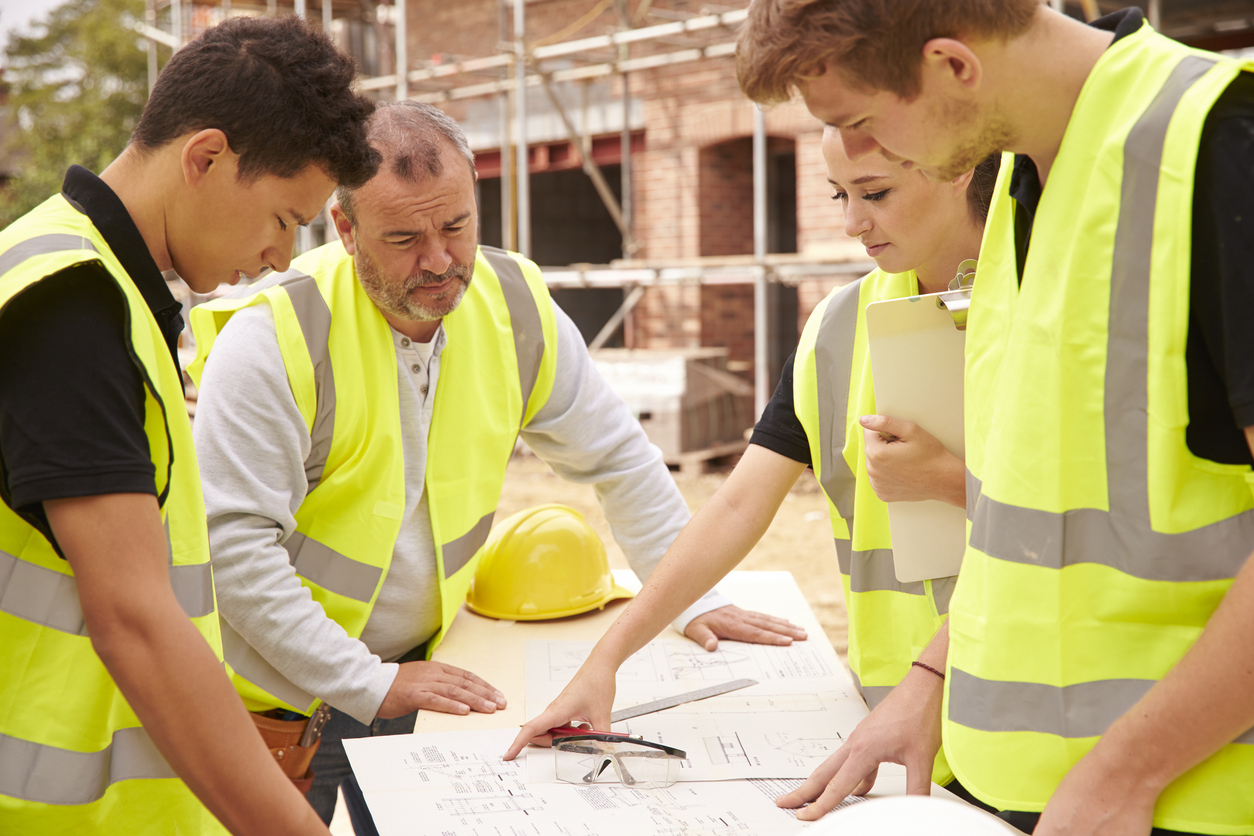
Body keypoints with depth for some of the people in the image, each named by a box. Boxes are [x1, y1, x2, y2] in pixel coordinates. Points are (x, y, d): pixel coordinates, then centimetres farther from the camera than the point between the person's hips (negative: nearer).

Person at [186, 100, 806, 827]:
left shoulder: (516, 309, -6)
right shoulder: (275, 336, -21)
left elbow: (618, 458, 6)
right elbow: (233, 543, -22)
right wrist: (368, 685, -22)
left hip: (421, 664, 4)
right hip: (281, 687, -4)